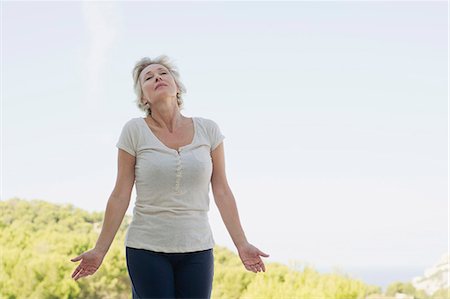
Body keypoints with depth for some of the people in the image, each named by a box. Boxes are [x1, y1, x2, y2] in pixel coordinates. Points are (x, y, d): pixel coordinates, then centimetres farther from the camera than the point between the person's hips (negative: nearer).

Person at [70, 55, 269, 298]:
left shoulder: (207, 130, 1)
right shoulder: (135, 130, -4)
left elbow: (221, 191, 5)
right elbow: (120, 196, -1)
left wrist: (242, 244, 2)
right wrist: (100, 250, -2)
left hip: (196, 249, 2)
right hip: (147, 249, -2)